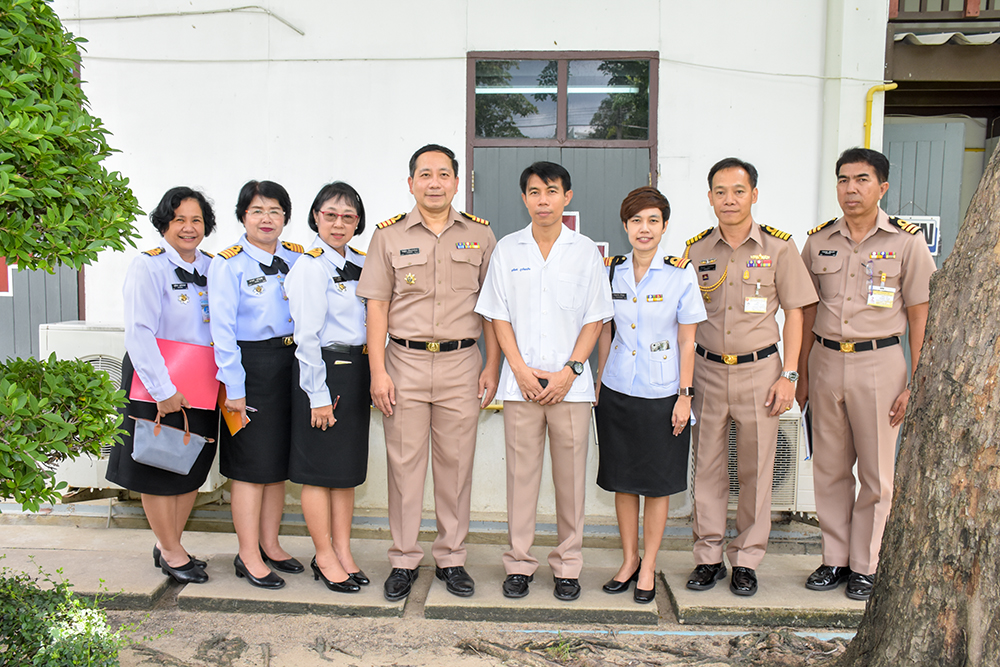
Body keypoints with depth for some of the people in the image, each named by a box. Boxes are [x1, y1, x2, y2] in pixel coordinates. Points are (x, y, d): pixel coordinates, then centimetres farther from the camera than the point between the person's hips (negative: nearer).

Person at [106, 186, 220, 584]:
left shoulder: (213, 267, 8)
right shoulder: (148, 266, -9)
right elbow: (139, 333, -16)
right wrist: (164, 390, -20)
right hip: (157, 379, -6)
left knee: (193, 467, 13)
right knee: (159, 468, 5)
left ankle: (167, 544, 29)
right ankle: (172, 552, 19)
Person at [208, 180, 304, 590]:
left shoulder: (297, 259, 9)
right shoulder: (228, 264, -6)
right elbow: (222, 329, -9)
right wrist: (233, 387, -13)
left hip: (291, 363, 5)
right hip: (251, 366, -5)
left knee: (280, 460, 13)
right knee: (252, 463, 1)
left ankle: (269, 544, 27)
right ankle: (248, 556, 13)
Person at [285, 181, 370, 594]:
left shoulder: (361, 264, 12)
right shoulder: (309, 266, -10)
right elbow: (307, 336, -13)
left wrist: (372, 379, 10)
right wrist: (318, 394, -14)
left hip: (357, 372, 7)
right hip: (322, 372, -7)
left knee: (348, 467, 12)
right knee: (319, 469, 3)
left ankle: (343, 552, 23)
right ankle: (325, 557, 15)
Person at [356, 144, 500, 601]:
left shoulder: (480, 235, 7)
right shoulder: (389, 235, 5)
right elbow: (377, 306, 2)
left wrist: (492, 366, 2)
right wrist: (378, 371, -4)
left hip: (462, 364, 1)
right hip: (405, 362, 0)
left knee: (456, 463, 7)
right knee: (404, 463, 4)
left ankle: (451, 558, 21)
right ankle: (404, 560, 18)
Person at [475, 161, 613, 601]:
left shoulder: (586, 252, 4)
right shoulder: (507, 250, 6)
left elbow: (595, 319, 2)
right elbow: (498, 316, 5)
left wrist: (570, 371, -8)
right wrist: (521, 369, -6)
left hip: (571, 383, 0)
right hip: (520, 381, 1)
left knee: (570, 474, 5)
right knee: (521, 472, 5)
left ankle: (567, 565, 19)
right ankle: (519, 562, 18)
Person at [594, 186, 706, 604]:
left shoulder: (681, 275, -6)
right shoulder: (611, 271, 3)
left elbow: (687, 341, -4)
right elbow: (605, 332, 10)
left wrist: (685, 395, -7)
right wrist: (599, 382, 8)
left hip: (661, 394, -3)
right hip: (617, 392, 3)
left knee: (657, 483, 6)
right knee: (622, 479, 11)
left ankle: (649, 566, 22)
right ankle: (628, 559, 27)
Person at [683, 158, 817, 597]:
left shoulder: (778, 246, -1)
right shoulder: (695, 250, 4)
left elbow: (793, 313, 1)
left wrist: (789, 375, -6)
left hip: (759, 370, -2)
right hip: (707, 370, 2)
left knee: (756, 471, 6)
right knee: (707, 469, 7)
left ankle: (747, 560, 19)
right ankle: (708, 556, 20)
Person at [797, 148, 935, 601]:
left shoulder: (906, 241, -3)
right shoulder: (818, 241, 7)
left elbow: (920, 317, -2)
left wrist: (915, 384, -7)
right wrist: (802, 375, 9)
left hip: (879, 363, -3)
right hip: (826, 360, 3)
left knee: (875, 473, 4)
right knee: (829, 469, 9)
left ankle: (865, 566, 18)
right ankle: (835, 558, 22)